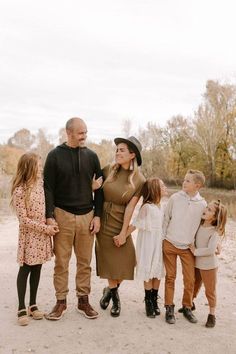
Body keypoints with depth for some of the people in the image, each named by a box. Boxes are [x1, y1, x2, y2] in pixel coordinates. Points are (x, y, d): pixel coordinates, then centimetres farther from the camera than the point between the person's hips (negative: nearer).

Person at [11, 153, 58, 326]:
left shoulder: (41, 184, 1)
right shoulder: (19, 191, -17)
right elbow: (23, 220, -17)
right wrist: (45, 228, -17)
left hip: (42, 235, 6)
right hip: (29, 235, -5)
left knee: (37, 269, 13)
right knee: (25, 270, 5)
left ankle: (33, 305, 26)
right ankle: (22, 308, 18)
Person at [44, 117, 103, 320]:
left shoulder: (91, 156, 6)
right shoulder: (55, 155, -1)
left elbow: (99, 187, 7)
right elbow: (48, 188, -2)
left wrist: (97, 215, 1)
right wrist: (50, 216, -9)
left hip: (87, 216, 2)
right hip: (63, 215, -2)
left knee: (85, 261, 9)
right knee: (61, 262, 5)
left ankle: (83, 300, 22)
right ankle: (61, 302, 19)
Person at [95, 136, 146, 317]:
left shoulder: (139, 180, -7)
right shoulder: (108, 170, -4)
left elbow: (130, 207, -9)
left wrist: (123, 233, -8)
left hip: (120, 222, 0)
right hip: (102, 221, 1)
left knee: (122, 261, 2)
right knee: (109, 260, 9)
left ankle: (110, 290, 31)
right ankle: (113, 292, 33)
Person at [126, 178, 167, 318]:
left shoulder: (161, 206, 4)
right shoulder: (147, 207, -18)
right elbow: (134, 224, -13)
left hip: (159, 244, 6)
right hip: (148, 245, -6)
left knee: (158, 273, 11)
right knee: (149, 274, 5)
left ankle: (155, 300, 26)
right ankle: (148, 301, 22)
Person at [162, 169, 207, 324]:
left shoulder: (202, 204, -4)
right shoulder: (175, 198, -5)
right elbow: (166, 219, 3)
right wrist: (162, 239, 2)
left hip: (188, 247, 0)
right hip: (170, 244, 0)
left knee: (190, 280, 4)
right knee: (170, 277, 8)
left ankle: (187, 307, 25)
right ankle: (169, 308, 21)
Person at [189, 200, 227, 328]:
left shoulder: (216, 232, -21)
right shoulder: (199, 225, -4)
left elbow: (210, 250, -29)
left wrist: (195, 251, -19)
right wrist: (191, 246, -2)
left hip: (209, 265, -6)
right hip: (196, 263, 6)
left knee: (210, 290, 9)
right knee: (194, 286, 23)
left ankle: (212, 314, 25)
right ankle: (190, 304, 45)